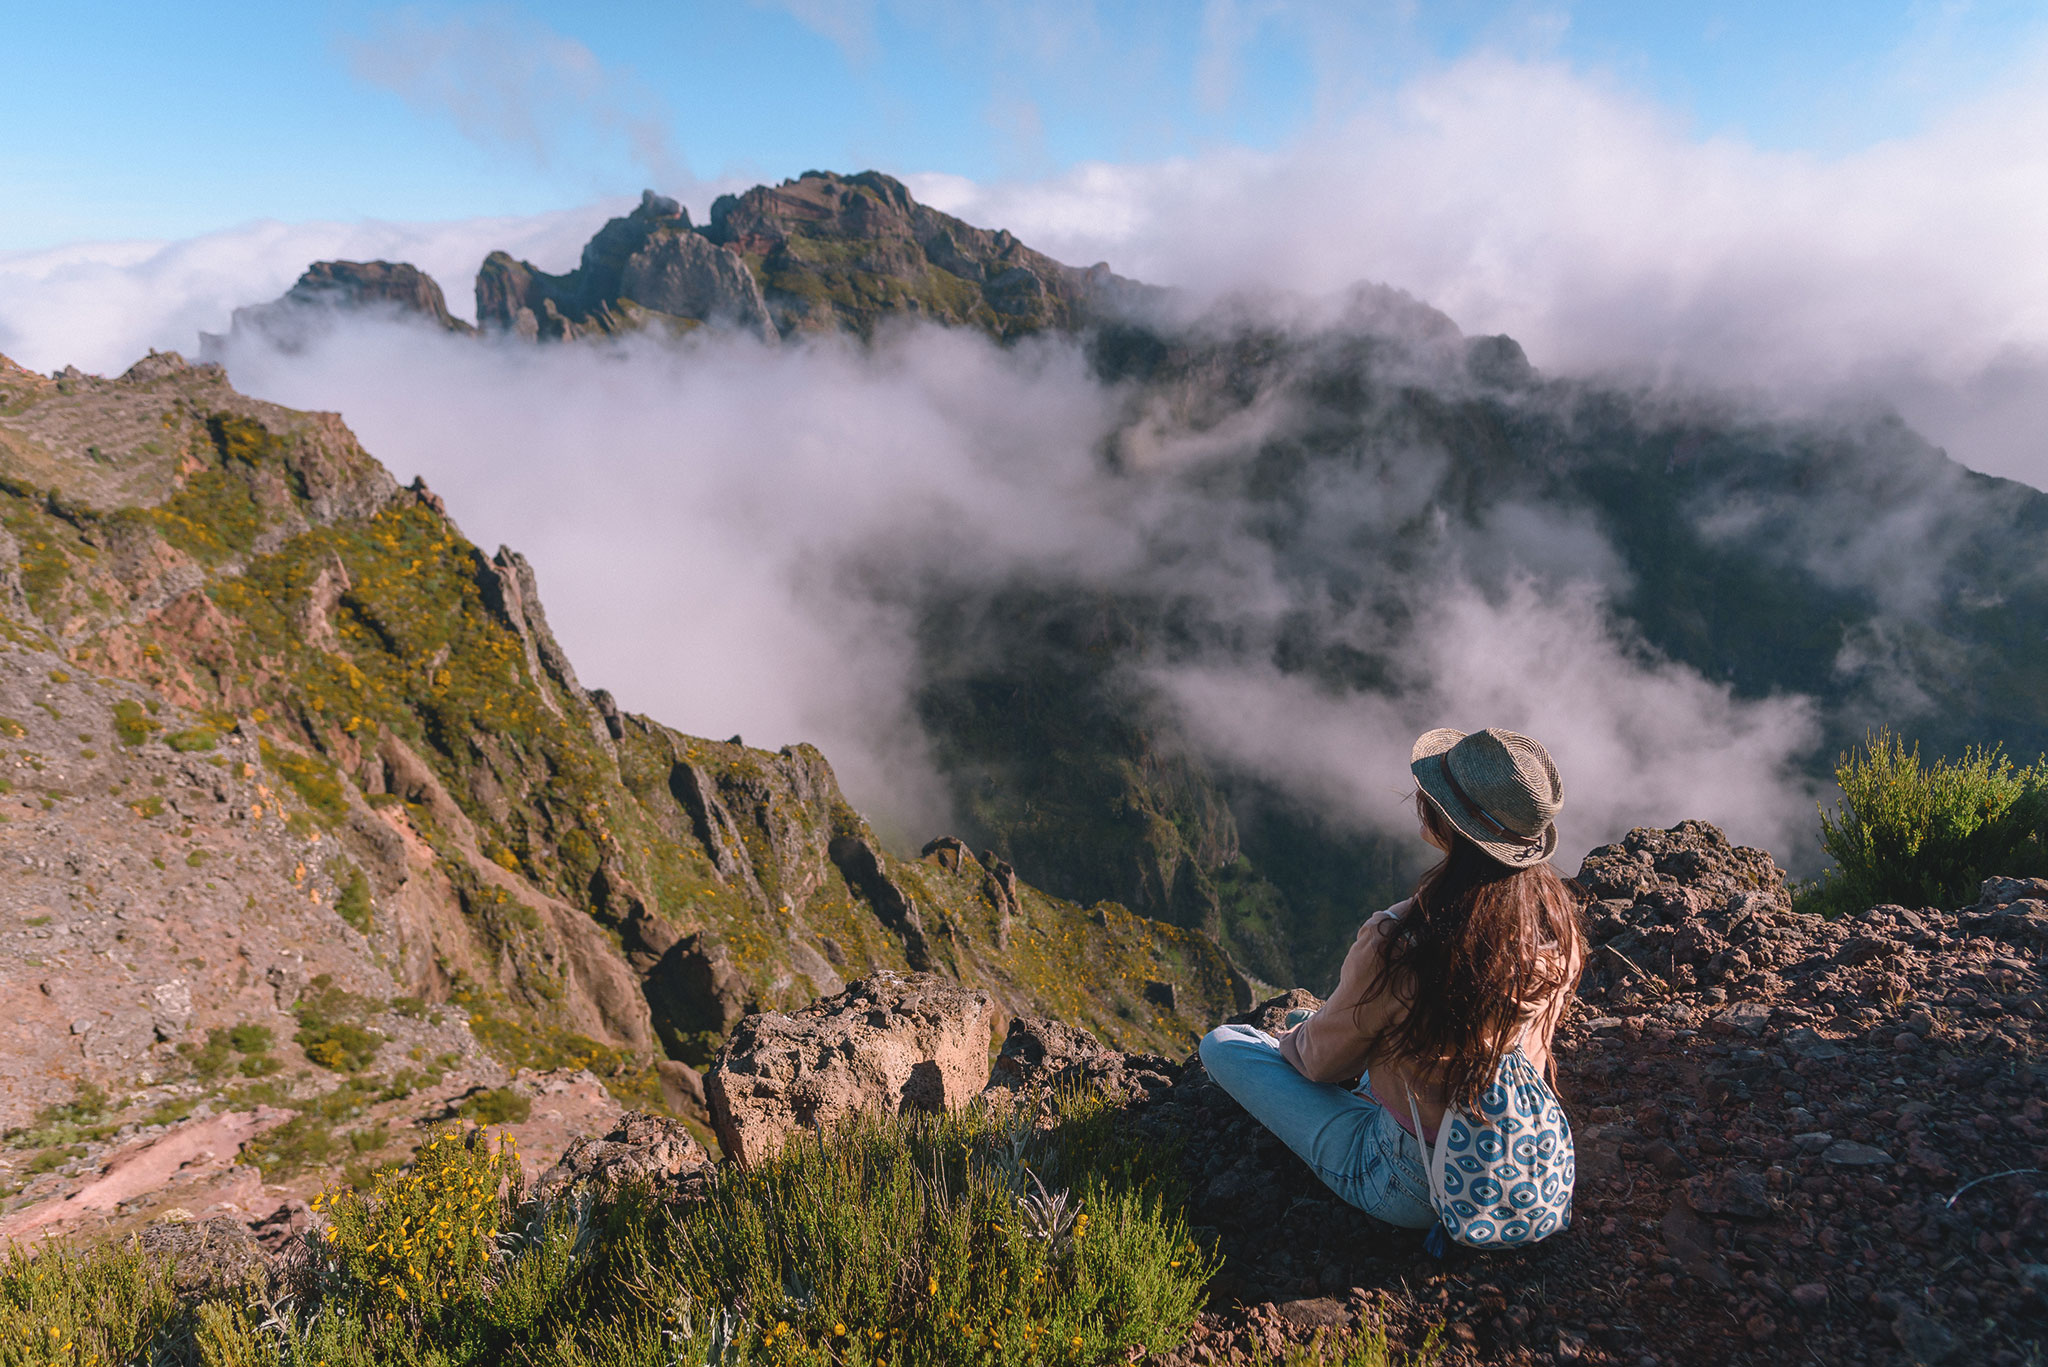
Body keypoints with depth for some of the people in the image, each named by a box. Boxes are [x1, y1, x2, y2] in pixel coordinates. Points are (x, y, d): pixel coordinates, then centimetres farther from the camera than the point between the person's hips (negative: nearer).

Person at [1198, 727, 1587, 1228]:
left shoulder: (1398, 943, -34)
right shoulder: (1556, 917, -16)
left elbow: (1325, 1058, -15)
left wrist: (1292, 1040, 10)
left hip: (1411, 1192, -6)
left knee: (1221, 1044, 5)